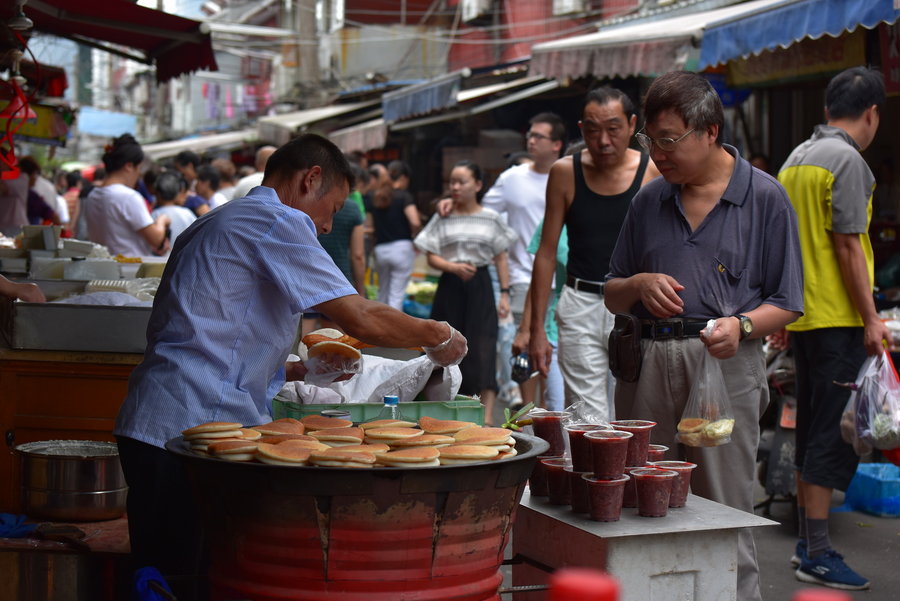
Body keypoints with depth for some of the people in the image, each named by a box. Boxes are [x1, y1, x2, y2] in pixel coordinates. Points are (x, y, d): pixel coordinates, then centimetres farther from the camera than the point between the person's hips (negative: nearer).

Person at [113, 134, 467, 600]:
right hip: (190, 426, -10)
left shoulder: (216, 224, 25)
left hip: (151, 423, 10)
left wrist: (299, 371, 25)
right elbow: (360, 318, -11)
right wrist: (437, 336, 5)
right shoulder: (275, 221, -6)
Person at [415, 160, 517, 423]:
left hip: (480, 286, -1)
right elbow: (432, 256, 3)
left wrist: (505, 293, 1)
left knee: (483, 350, -10)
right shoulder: (442, 219, 6)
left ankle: (487, 417, -14)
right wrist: (454, 267, -15)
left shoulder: (491, 219, 6)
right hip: (450, 286, 1)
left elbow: (501, 258, 8)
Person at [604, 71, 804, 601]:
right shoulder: (649, 202, 15)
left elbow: (787, 303, 3)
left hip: (725, 365, -4)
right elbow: (612, 296, 20)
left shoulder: (765, 197, 4)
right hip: (647, 362, 4)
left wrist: (742, 325, -16)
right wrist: (638, 285, -2)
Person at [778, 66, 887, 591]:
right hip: (838, 319, -9)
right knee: (835, 434, -5)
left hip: (802, 316, 9)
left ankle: (808, 542, 23)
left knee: (812, 430, 15)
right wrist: (870, 318, -14)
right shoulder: (847, 160, -12)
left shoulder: (796, 159, 14)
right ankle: (818, 554, -2)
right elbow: (848, 245, -16)